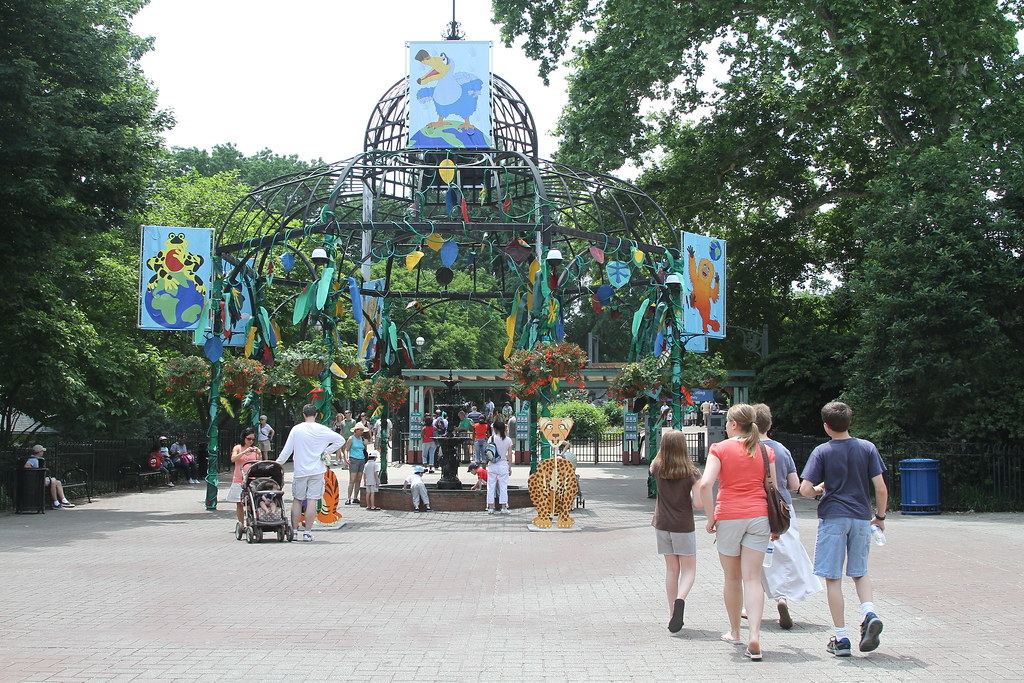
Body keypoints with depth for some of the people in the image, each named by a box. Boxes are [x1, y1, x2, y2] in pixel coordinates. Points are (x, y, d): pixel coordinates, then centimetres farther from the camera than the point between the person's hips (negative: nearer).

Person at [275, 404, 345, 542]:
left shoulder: (296, 429, -3)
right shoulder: (322, 430, -2)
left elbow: (287, 450, -1)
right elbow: (340, 440, -2)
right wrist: (326, 451, 2)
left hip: (300, 471, 0)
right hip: (317, 471, 0)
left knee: (297, 500, 10)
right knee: (312, 500, -1)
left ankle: (294, 531, 10)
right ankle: (307, 533, -1)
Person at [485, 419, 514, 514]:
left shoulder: (492, 438, -7)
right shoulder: (508, 440, -2)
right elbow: (509, 455, 1)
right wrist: (510, 467, 8)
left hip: (492, 465, -1)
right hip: (503, 465, 1)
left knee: (491, 487, 7)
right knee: (503, 487, 6)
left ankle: (490, 508, 7)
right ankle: (503, 508, 5)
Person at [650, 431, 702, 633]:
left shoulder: (658, 469, -5)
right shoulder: (692, 473, -12)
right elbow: (698, 504, -15)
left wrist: (665, 445, 17)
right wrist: (691, 495, 6)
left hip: (662, 525, 3)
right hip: (683, 527, -3)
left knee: (671, 569, 13)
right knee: (689, 569, 8)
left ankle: (673, 615, 11)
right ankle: (680, 599, -22)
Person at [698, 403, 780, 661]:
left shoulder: (720, 448, -3)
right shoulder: (765, 451, 5)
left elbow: (705, 485, -14)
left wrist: (710, 517, -5)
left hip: (728, 516, -2)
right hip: (758, 517, 2)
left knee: (732, 578, 14)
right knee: (752, 578, -1)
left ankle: (734, 632, 28)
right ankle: (754, 635, -18)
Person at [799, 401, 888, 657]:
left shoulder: (822, 452, -5)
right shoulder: (867, 448, 1)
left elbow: (805, 490, -10)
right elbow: (881, 488, -2)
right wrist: (880, 516, 11)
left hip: (833, 518, -3)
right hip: (861, 517, 3)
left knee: (833, 578, 4)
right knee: (860, 572, 19)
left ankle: (841, 638, 3)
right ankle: (869, 613, -8)